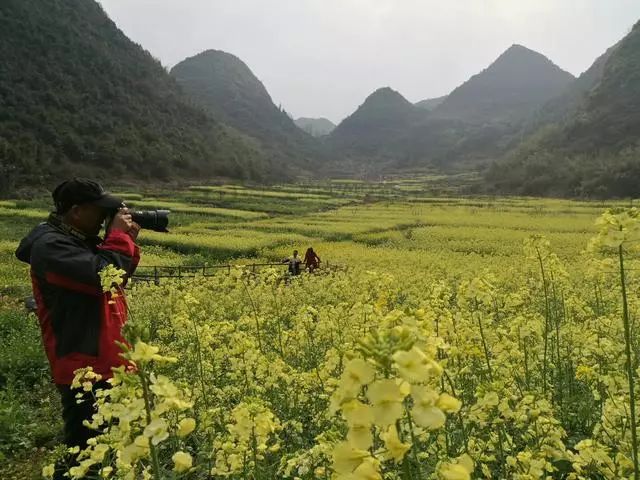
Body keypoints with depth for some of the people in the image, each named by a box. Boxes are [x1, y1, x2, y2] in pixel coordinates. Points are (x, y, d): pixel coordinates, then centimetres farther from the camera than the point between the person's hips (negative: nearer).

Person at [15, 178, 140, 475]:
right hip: (83, 369, -10)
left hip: (103, 364, 10)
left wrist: (128, 241, 2)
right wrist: (118, 236, -15)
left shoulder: (77, 240, 12)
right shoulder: (51, 246, -18)